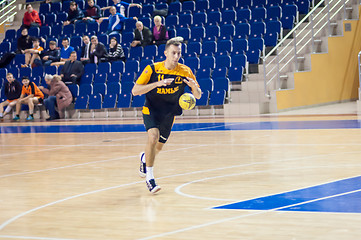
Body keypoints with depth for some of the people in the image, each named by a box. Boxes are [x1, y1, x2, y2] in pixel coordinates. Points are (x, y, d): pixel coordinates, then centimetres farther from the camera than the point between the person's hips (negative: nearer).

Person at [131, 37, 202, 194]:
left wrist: (194, 85, -29)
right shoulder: (152, 69, -16)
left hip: (169, 114, 3)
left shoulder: (185, 72, -11)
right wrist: (157, 83, -33)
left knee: (158, 147, 13)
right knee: (153, 136, -28)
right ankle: (149, 177, -17)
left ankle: (144, 158, 50)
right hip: (151, 110, -3)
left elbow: (198, 96, -5)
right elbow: (135, 91, -20)